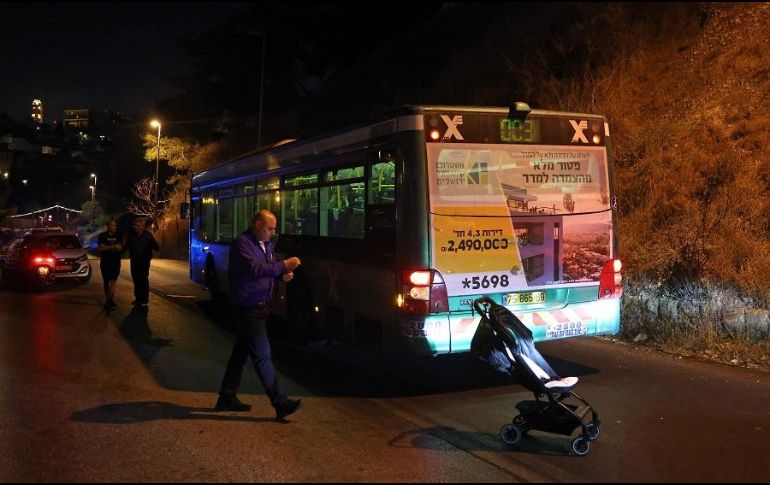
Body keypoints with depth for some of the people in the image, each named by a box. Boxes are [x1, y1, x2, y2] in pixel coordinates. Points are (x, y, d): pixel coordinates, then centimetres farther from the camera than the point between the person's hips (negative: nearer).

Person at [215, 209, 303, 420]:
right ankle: (280, 403, -7)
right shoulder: (242, 243, -14)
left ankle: (227, 397, 27)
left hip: (260, 306, 10)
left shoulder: (266, 244, 14)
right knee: (262, 355, -8)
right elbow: (255, 268, -26)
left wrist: (282, 275, 1)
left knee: (241, 352, 16)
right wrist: (283, 265, -25)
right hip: (248, 306, -10)